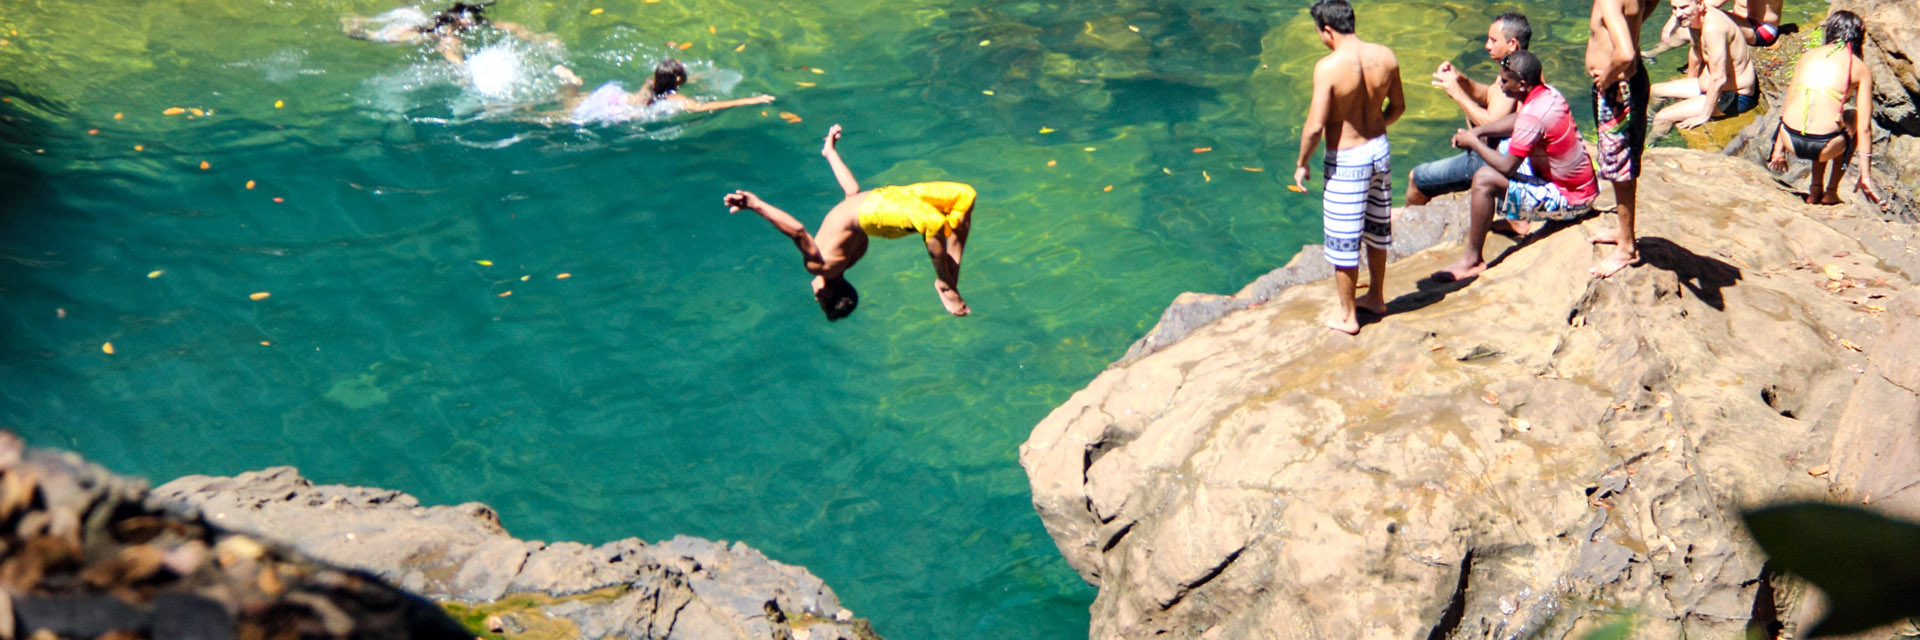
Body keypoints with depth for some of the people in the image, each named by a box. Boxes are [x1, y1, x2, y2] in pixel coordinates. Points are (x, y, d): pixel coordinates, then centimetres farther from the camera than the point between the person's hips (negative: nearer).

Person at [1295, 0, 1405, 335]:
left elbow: (1315, 126, -24)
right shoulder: (1386, 57, -6)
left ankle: (1347, 317, 19)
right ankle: (1376, 297, 41)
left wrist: (1301, 165, -9)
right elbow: (1398, 106, 7)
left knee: (1343, 242, 8)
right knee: (1377, 228, 24)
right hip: (1380, 150, 6)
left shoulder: (1328, 67, -24)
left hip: (1346, 160, -6)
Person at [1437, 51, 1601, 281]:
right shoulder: (1548, 93, -1)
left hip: (1571, 200, -10)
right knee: (1504, 146, 23)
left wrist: (1473, 142, -10)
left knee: (1484, 179, -22)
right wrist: (1478, 132, 5)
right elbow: (1515, 121, 19)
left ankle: (1471, 259, -13)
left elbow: (1507, 167, -25)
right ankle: (1515, 219, 31)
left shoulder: (1533, 116, -28)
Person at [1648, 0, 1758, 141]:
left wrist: (1704, 116, -25)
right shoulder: (1693, 18, -1)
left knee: (1663, 118, -16)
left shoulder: (1712, 27, -32)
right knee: (1655, 91, 19)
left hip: (1735, 97, -10)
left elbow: (1719, 78, -33)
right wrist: (1690, 83, 33)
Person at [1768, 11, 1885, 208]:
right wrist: (1866, 177, 15)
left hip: (1791, 140, 3)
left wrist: (1778, 151, 30)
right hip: (1823, 146, -3)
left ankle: (1815, 189, 30)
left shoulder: (1807, 56, 17)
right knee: (1853, 118, 31)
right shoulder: (1860, 68, 9)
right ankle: (1831, 191, 29)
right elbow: (1864, 127, 9)